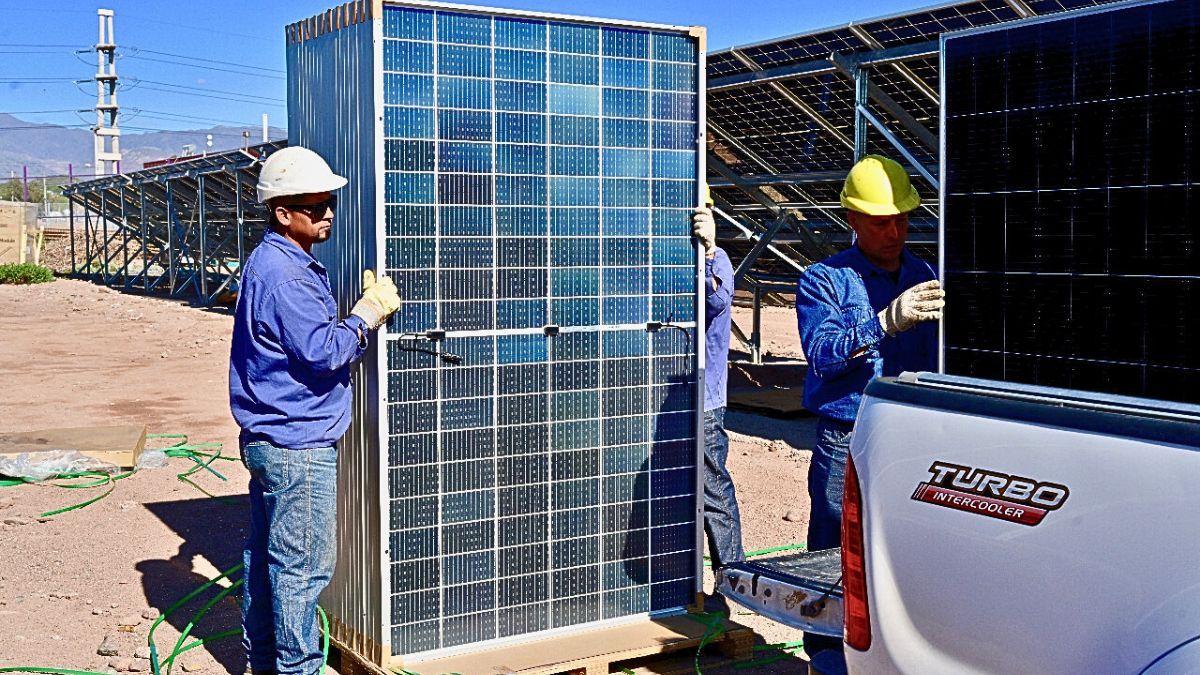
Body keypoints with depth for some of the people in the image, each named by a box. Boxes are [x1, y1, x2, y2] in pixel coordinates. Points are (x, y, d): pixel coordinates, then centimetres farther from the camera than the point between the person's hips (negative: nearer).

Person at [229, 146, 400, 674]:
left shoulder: (275, 263, 14)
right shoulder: (283, 275, -19)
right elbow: (323, 352, -22)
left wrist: (362, 315, 10)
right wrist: (367, 314, -11)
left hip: (269, 439, 11)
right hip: (297, 447, -11)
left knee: (266, 552, 17)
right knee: (303, 565, -2)